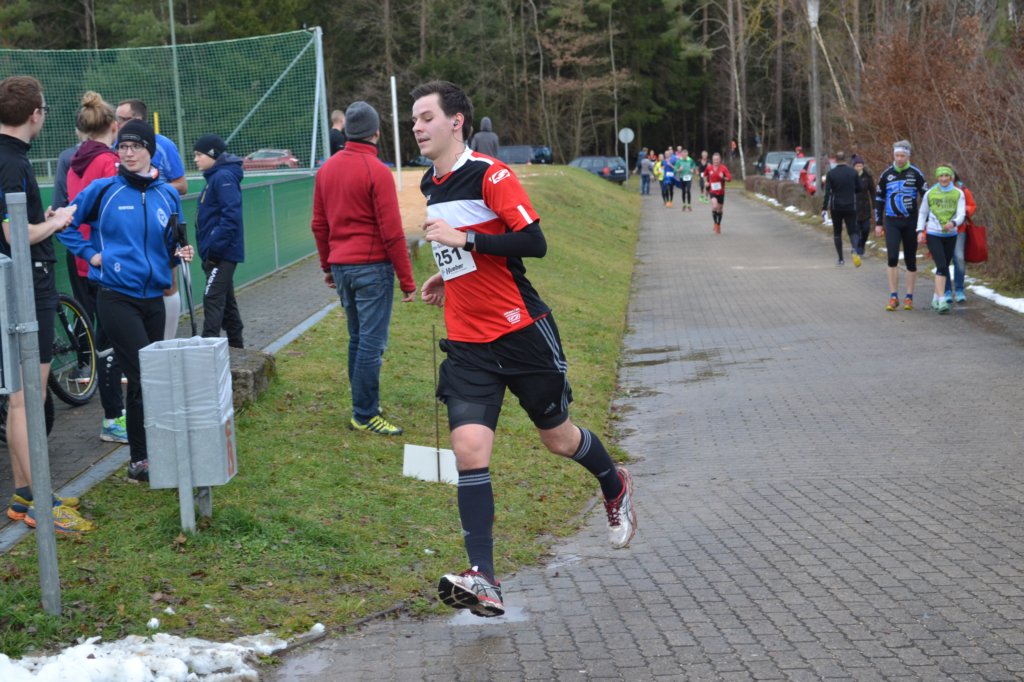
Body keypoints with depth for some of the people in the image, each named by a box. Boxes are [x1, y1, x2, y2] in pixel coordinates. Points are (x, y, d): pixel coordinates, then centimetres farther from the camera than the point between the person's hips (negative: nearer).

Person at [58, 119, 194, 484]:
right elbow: (67, 223, 6)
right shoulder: (104, 190, -4)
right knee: (145, 376, -12)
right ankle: (140, 461, -3)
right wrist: (90, 253, -5)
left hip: (153, 298, 5)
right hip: (117, 298, -4)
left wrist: (179, 254, -4)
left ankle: (145, 455, 22)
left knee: (146, 379, 11)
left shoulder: (167, 195, 7)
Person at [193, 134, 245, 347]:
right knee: (225, 299, 15)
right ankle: (235, 345, 23)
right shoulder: (214, 177, 16)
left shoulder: (224, 177, -14)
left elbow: (231, 215, -23)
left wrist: (215, 247, -23)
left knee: (213, 298, -14)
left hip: (223, 254, -10)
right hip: (217, 254, 10)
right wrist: (209, 250, 15)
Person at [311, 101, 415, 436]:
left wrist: (327, 266, 24)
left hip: (340, 266, 7)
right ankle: (365, 416, -1)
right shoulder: (377, 172, -13)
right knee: (372, 343, -3)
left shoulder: (327, 169, 8)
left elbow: (319, 224, 14)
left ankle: (363, 408, 23)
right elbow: (392, 232, -13)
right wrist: (407, 281, -7)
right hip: (372, 268, -7)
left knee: (357, 339, 16)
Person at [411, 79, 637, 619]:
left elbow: (533, 242, -21)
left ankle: (615, 486, 45)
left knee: (558, 438, 11)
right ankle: (482, 580, -15)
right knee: (469, 448, -12)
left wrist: (463, 238, -24)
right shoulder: (430, 184, 12)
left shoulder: (491, 175, -13)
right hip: (466, 345, 5)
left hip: (522, 332, -5)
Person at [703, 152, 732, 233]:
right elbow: (705, 175, 20)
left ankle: (718, 225, 30)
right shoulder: (709, 168, -2)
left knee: (720, 209, 11)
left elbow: (730, 179, -14)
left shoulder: (723, 168, -8)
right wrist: (707, 182, 7)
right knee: (714, 206, -24)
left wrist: (723, 178, -31)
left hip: (721, 191, 1)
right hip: (712, 191, -1)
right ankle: (715, 224, -8)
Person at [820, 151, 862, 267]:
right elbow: (858, 189, 4)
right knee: (852, 231, 1)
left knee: (837, 232, 13)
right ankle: (855, 250, -28)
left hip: (836, 208, 0)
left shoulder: (831, 174, -6)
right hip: (850, 207, 0)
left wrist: (824, 208, -9)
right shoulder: (853, 172, -1)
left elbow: (827, 192, -10)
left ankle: (840, 258, 15)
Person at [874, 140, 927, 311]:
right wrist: (878, 223, 9)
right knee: (892, 257, -13)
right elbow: (879, 199, 12)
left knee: (910, 260, 5)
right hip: (891, 221, 1)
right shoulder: (886, 174, 4)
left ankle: (909, 298, 15)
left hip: (910, 222, 0)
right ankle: (893, 297, -6)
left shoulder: (915, 174, -1)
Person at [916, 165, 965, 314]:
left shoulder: (958, 193, 0)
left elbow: (962, 214, -7)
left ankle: (936, 299, 27)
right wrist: (920, 231, -2)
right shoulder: (930, 194, -1)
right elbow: (922, 213, 9)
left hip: (950, 235, 3)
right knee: (942, 266, -16)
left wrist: (953, 223, -28)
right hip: (933, 235, -3)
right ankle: (941, 301, -18)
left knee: (944, 267, 11)